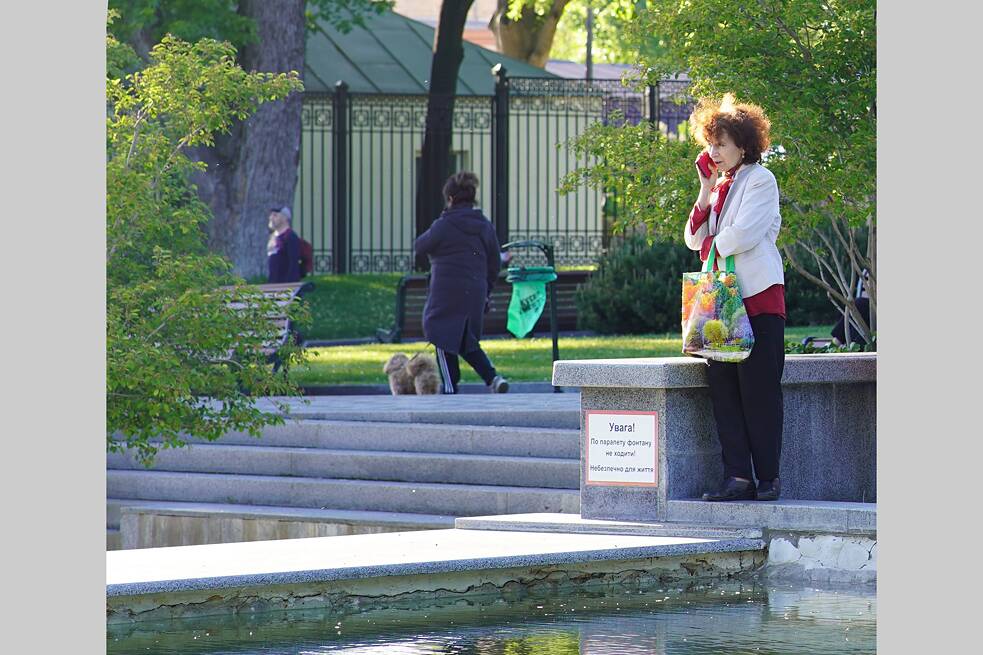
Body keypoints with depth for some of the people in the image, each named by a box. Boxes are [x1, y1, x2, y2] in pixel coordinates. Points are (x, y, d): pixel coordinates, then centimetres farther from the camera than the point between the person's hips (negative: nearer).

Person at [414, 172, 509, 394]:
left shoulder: (444, 226, -12)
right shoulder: (485, 226, 7)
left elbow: (419, 247, 1)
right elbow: (495, 264, 13)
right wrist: (486, 292, 22)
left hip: (447, 295, -6)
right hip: (475, 295, 6)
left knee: (445, 343, 4)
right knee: (467, 341, 18)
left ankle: (450, 389, 4)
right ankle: (493, 377, 1)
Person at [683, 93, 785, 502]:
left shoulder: (759, 180, -4)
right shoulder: (719, 185, 19)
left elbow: (743, 234, -15)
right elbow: (694, 239, 12)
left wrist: (712, 248, 1)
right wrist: (705, 192, 3)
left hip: (758, 299, -8)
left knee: (759, 392, -6)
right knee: (723, 391, 2)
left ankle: (767, 478, -1)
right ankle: (738, 477, 3)